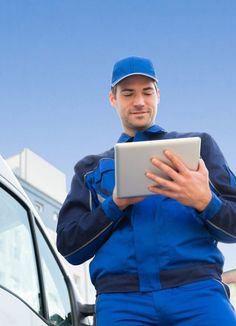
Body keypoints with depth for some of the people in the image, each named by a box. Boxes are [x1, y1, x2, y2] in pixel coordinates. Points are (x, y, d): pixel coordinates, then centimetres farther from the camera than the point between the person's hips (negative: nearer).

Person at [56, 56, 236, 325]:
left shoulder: (197, 144, 19)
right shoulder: (92, 168, 22)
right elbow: (69, 246, 11)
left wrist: (204, 202, -11)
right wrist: (115, 204, -6)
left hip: (196, 288, 0)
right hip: (120, 296, 1)